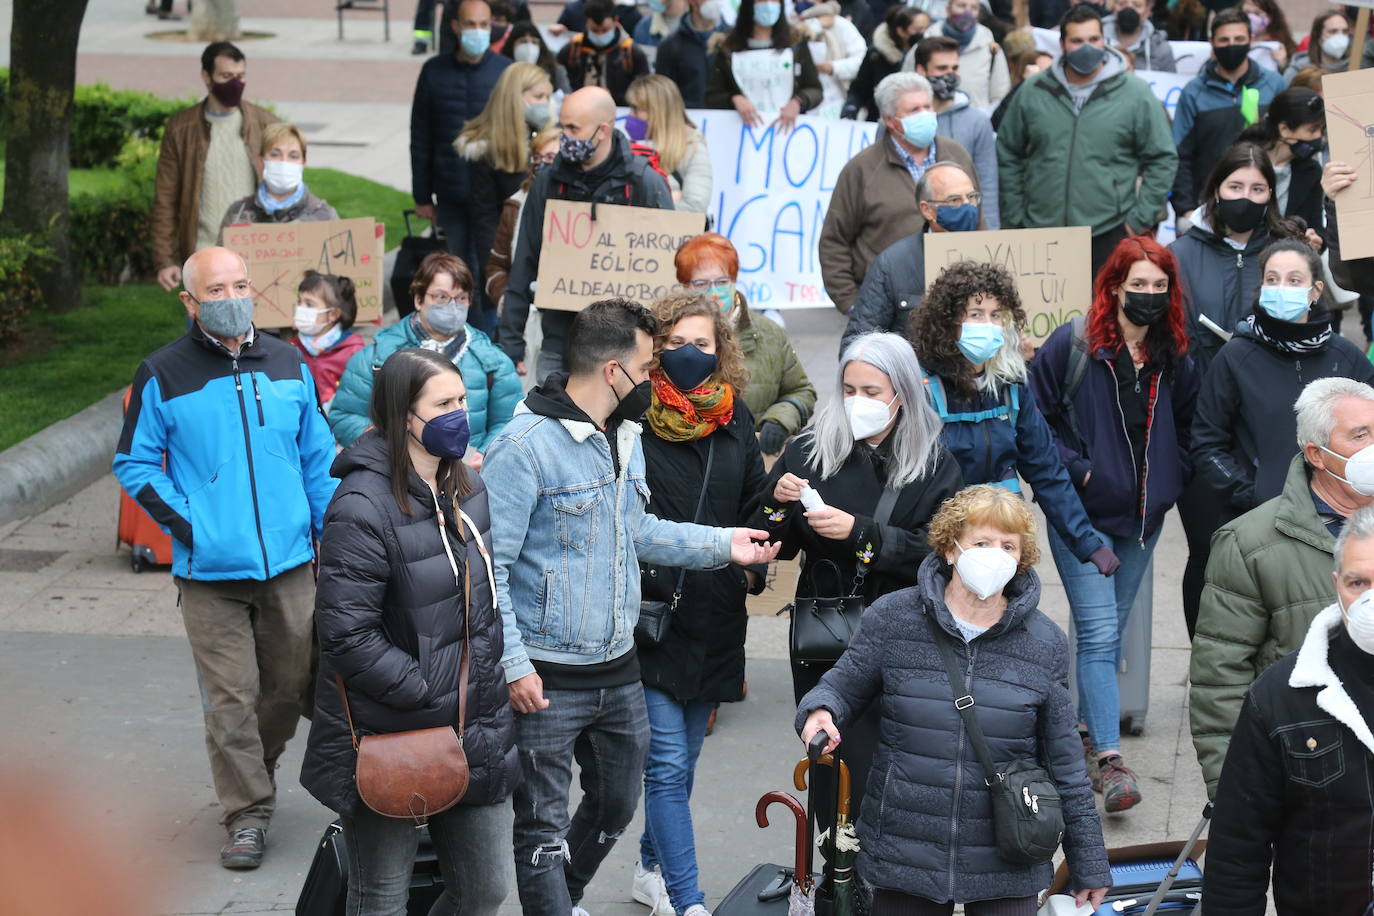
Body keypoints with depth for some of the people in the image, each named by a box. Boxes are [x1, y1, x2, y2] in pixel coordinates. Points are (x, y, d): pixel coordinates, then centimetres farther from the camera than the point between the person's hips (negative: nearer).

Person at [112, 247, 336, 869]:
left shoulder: (288, 365, 8)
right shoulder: (162, 376, -2)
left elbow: (317, 457, 16)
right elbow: (133, 464, 4)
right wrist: (183, 522, -7)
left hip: (289, 563, 3)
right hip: (210, 571, -3)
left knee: (292, 684, 10)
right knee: (230, 697, -2)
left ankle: (253, 771, 35)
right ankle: (247, 812, 9)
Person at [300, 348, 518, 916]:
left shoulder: (467, 490, 8)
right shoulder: (363, 507, -18)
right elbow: (346, 634, -21)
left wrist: (492, 679, 11)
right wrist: (427, 695, -19)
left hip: (476, 734, 7)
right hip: (389, 737, -7)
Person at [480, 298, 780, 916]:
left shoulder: (626, 437, 9)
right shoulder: (524, 447, -18)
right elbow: (489, 566, -18)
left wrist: (722, 544, 10)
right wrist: (514, 666, -21)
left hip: (618, 670, 8)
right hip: (548, 679, -8)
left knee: (614, 808, 22)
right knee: (543, 826, 2)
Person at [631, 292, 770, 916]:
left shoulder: (734, 419, 7)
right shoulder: (632, 418, -9)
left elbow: (754, 504, 17)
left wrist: (752, 567, 3)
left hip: (714, 617, 5)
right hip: (651, 611, -5)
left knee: (680, 761, 17)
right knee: (668, 765, -7)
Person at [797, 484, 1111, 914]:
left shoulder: (1044, 644, 0)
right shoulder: (892, 618, -3)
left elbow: (1064, 764, 5)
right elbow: (843, 686, 7)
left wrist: (1090, 863, 6)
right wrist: (820, 711, -17)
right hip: (904, 858, 0)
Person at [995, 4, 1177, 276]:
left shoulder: (1135, 93, -1)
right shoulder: (1033, 92, 4)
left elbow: (1163, 159, 2)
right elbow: (1008, 155, 12)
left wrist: (1141, 218, -3)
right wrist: (1014, 217, 7)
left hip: (1109, 233, -2)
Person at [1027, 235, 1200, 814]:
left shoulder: (1174, 358, 5)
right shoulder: (1072, 345, -9)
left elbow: (1187, 425, 19)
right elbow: (1037, 416, -7)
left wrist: (1171, 481, 6)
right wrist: (1074, 470, -13)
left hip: (1142, 517, 5)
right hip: (1082, 513, -5)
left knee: (1110, 632, 14)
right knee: (1099, 633, -12)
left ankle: (1086, 737, 28)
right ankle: (1109, 758, -15)